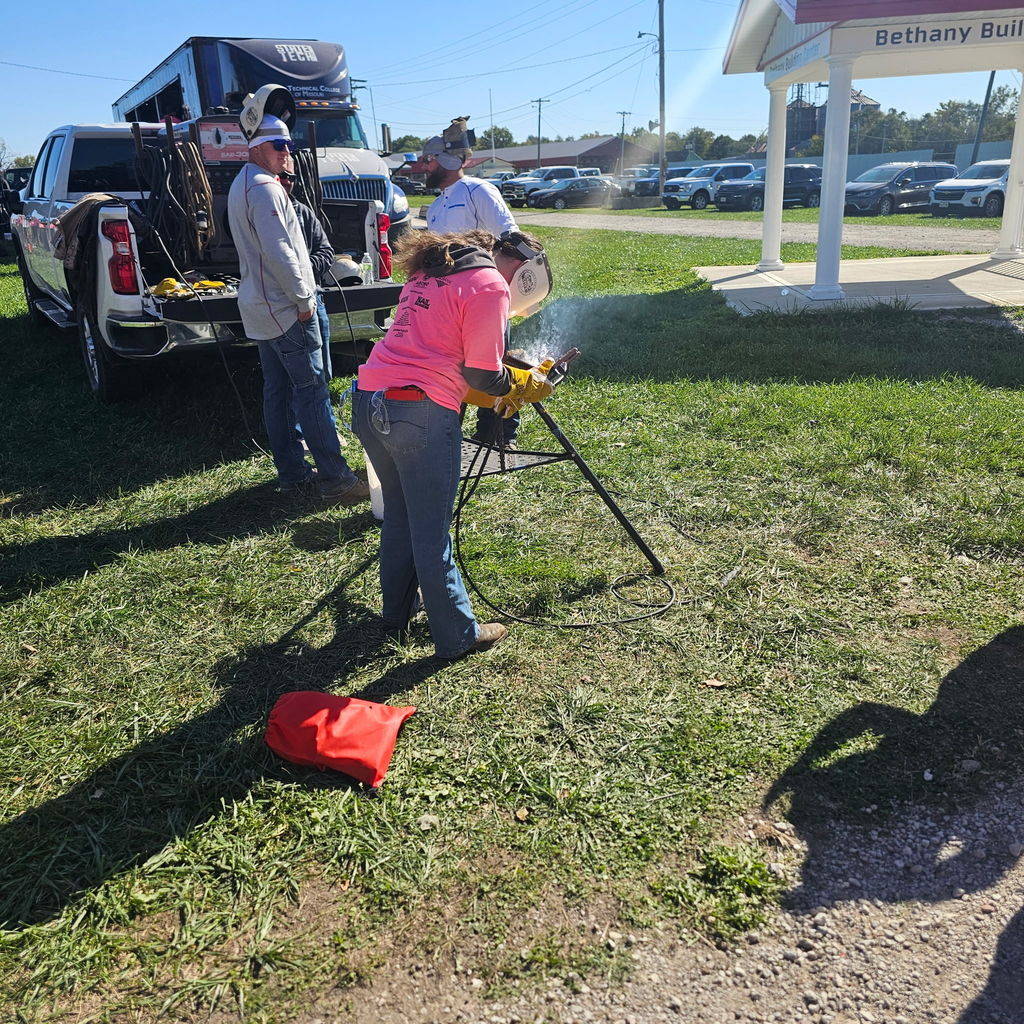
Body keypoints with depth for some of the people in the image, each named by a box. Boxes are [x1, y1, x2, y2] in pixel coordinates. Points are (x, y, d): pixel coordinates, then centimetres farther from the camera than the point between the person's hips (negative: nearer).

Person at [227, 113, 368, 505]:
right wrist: (304, 299, -16)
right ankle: (335, 479, -9)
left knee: (277, 391, 12)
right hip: (285, 309, -11)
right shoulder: (265, 188, -15)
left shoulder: (242, 184, 18)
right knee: (312, 390, -10)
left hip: (261, 307, 11)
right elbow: (279, 252, -22)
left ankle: (291, 471, 19)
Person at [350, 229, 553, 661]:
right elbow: (483, 374, -9)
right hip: (418, 413, -8)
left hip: (367, 398, 9)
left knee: (399, 515, 22)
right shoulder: (491, 286, -6)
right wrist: (523, 386, 12)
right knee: (431, 531, 2)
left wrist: (498, 394, 26)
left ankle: (397, 613, 37)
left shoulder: (431, 271, 20)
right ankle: (458, 636, 17)